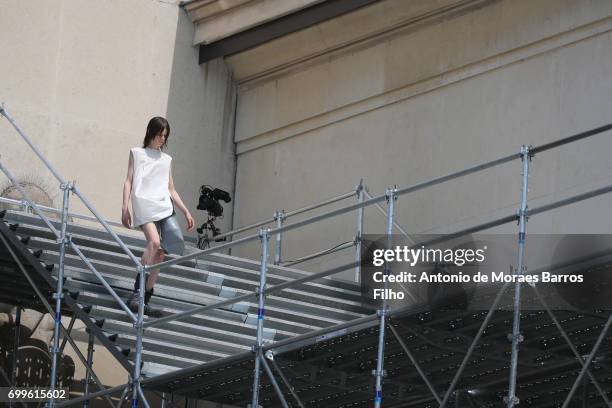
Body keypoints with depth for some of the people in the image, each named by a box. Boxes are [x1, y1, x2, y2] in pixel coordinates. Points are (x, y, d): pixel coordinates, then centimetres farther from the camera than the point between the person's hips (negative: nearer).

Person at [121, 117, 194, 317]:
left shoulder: (166, 159, 26)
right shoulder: (137, 153, 17)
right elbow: (129, 181, 10)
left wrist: (186, 212, 17)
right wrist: (125, 207, -3)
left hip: (165, 207, 5)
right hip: (144, 204, -5)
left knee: (161, 252, -9)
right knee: (154, 242, -28)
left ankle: (146, 299, -6)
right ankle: (137, 293, -32)